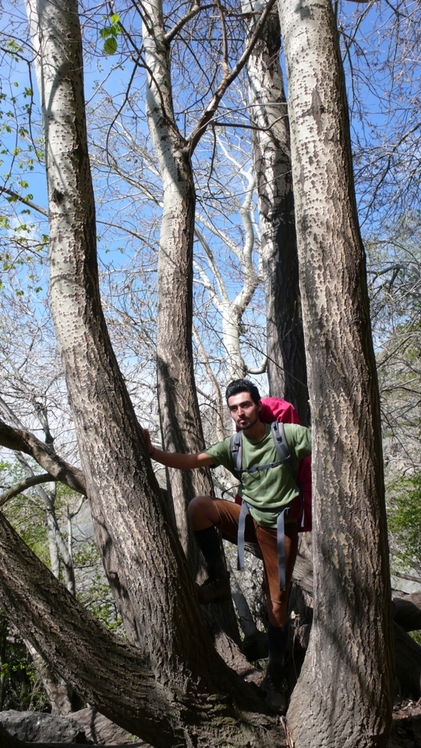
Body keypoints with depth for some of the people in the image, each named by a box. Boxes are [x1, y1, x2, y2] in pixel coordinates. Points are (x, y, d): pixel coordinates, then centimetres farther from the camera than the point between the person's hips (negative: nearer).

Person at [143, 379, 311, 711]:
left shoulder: (289, 434, -13)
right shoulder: (232, 445, -4)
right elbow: (191, 461, -15)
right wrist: (153, 452, -27)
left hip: (281, 527, -2)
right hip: (249, 519, 3)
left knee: (277, 605, 1)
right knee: (199, 506, -24)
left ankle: (275, 678, 23)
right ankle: (219, 579, -8)